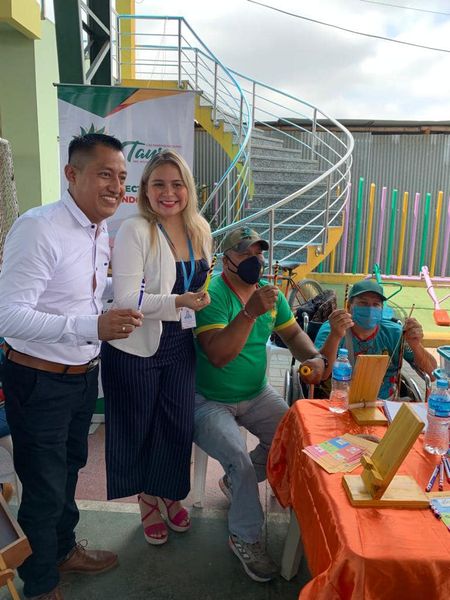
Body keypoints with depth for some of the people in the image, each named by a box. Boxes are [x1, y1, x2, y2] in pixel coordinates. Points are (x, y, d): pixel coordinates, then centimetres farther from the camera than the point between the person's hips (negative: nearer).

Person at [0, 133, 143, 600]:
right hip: (39, 381, -8)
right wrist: (93, 326, -37)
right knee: (44, 488, 11)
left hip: (84, 375, 8)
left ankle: (64, 550, 51)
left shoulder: (101, 233, 4)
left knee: (69, 469, 26)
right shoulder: (38, 227, -24)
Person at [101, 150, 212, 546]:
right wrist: (178, 302, -32)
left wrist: (202, 299, 3)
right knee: (140, 428, 13)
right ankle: (147, 500, 39)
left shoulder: (200, 229, 2)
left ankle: (169, 495, 41)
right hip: (137, 346, -5)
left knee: (179, 424, 13)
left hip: (181, 345, 5)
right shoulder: (135, 231, -17)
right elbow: (126, 298, -23)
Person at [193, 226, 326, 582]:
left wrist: (314, 357, -9)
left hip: (257, 394, 7)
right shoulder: (212, 295, -21)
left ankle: (234, 481, 21)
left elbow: (293, 333, 11)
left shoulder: (270, 292, 1)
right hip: (209, 402, -6)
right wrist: (251, 312, -40)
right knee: (240, 458, -22)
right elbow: (218, 355, -31)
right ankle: (245, 539, 7)